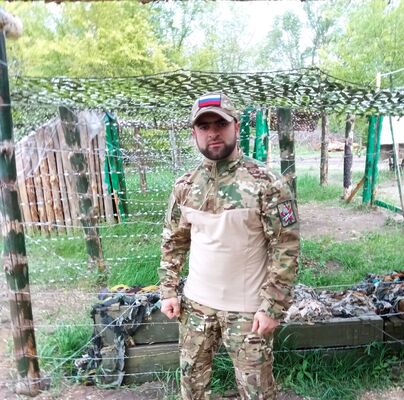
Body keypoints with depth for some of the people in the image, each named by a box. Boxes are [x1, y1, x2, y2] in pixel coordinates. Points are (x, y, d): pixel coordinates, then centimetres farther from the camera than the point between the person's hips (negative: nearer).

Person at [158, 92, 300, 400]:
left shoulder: (267, 184, -16)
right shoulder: (186, 186, 0)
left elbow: (286, 249, -14)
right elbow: (173, 242, 9)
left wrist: (273, 307, -15)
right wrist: (168, 291, 5)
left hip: (247, 308, -4)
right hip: (196, 302, 5)